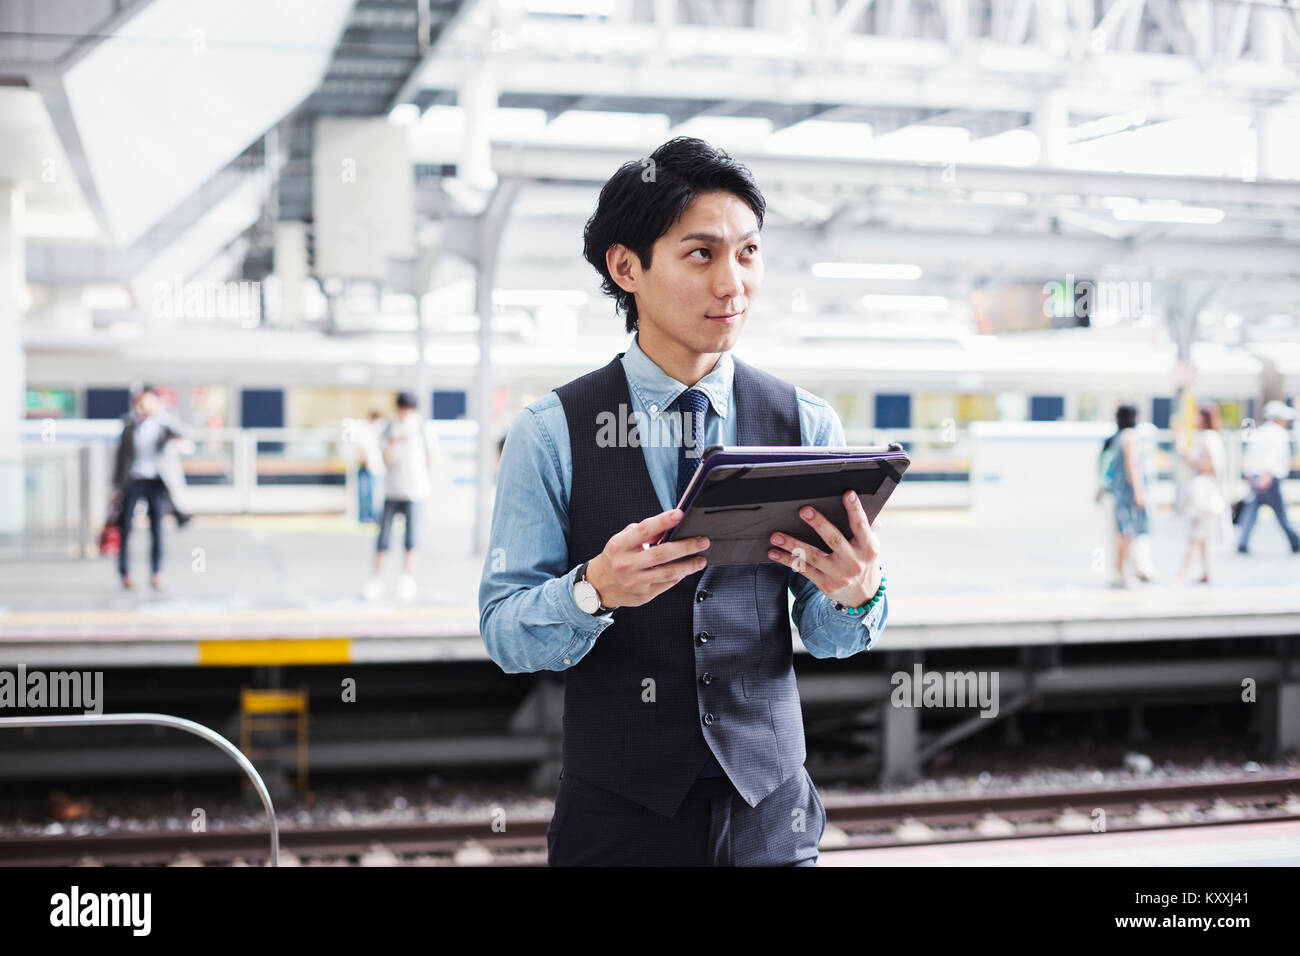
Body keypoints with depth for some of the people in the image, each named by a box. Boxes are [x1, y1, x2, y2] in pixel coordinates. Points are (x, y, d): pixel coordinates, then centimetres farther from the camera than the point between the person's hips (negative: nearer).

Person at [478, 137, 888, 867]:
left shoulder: (807, 424, 0)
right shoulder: (550, 435, -6)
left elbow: (826, 635, 0)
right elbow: (504, 634, -9)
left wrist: (858, 592, -22)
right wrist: (594, 589, -29)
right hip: (618, 815, -2)